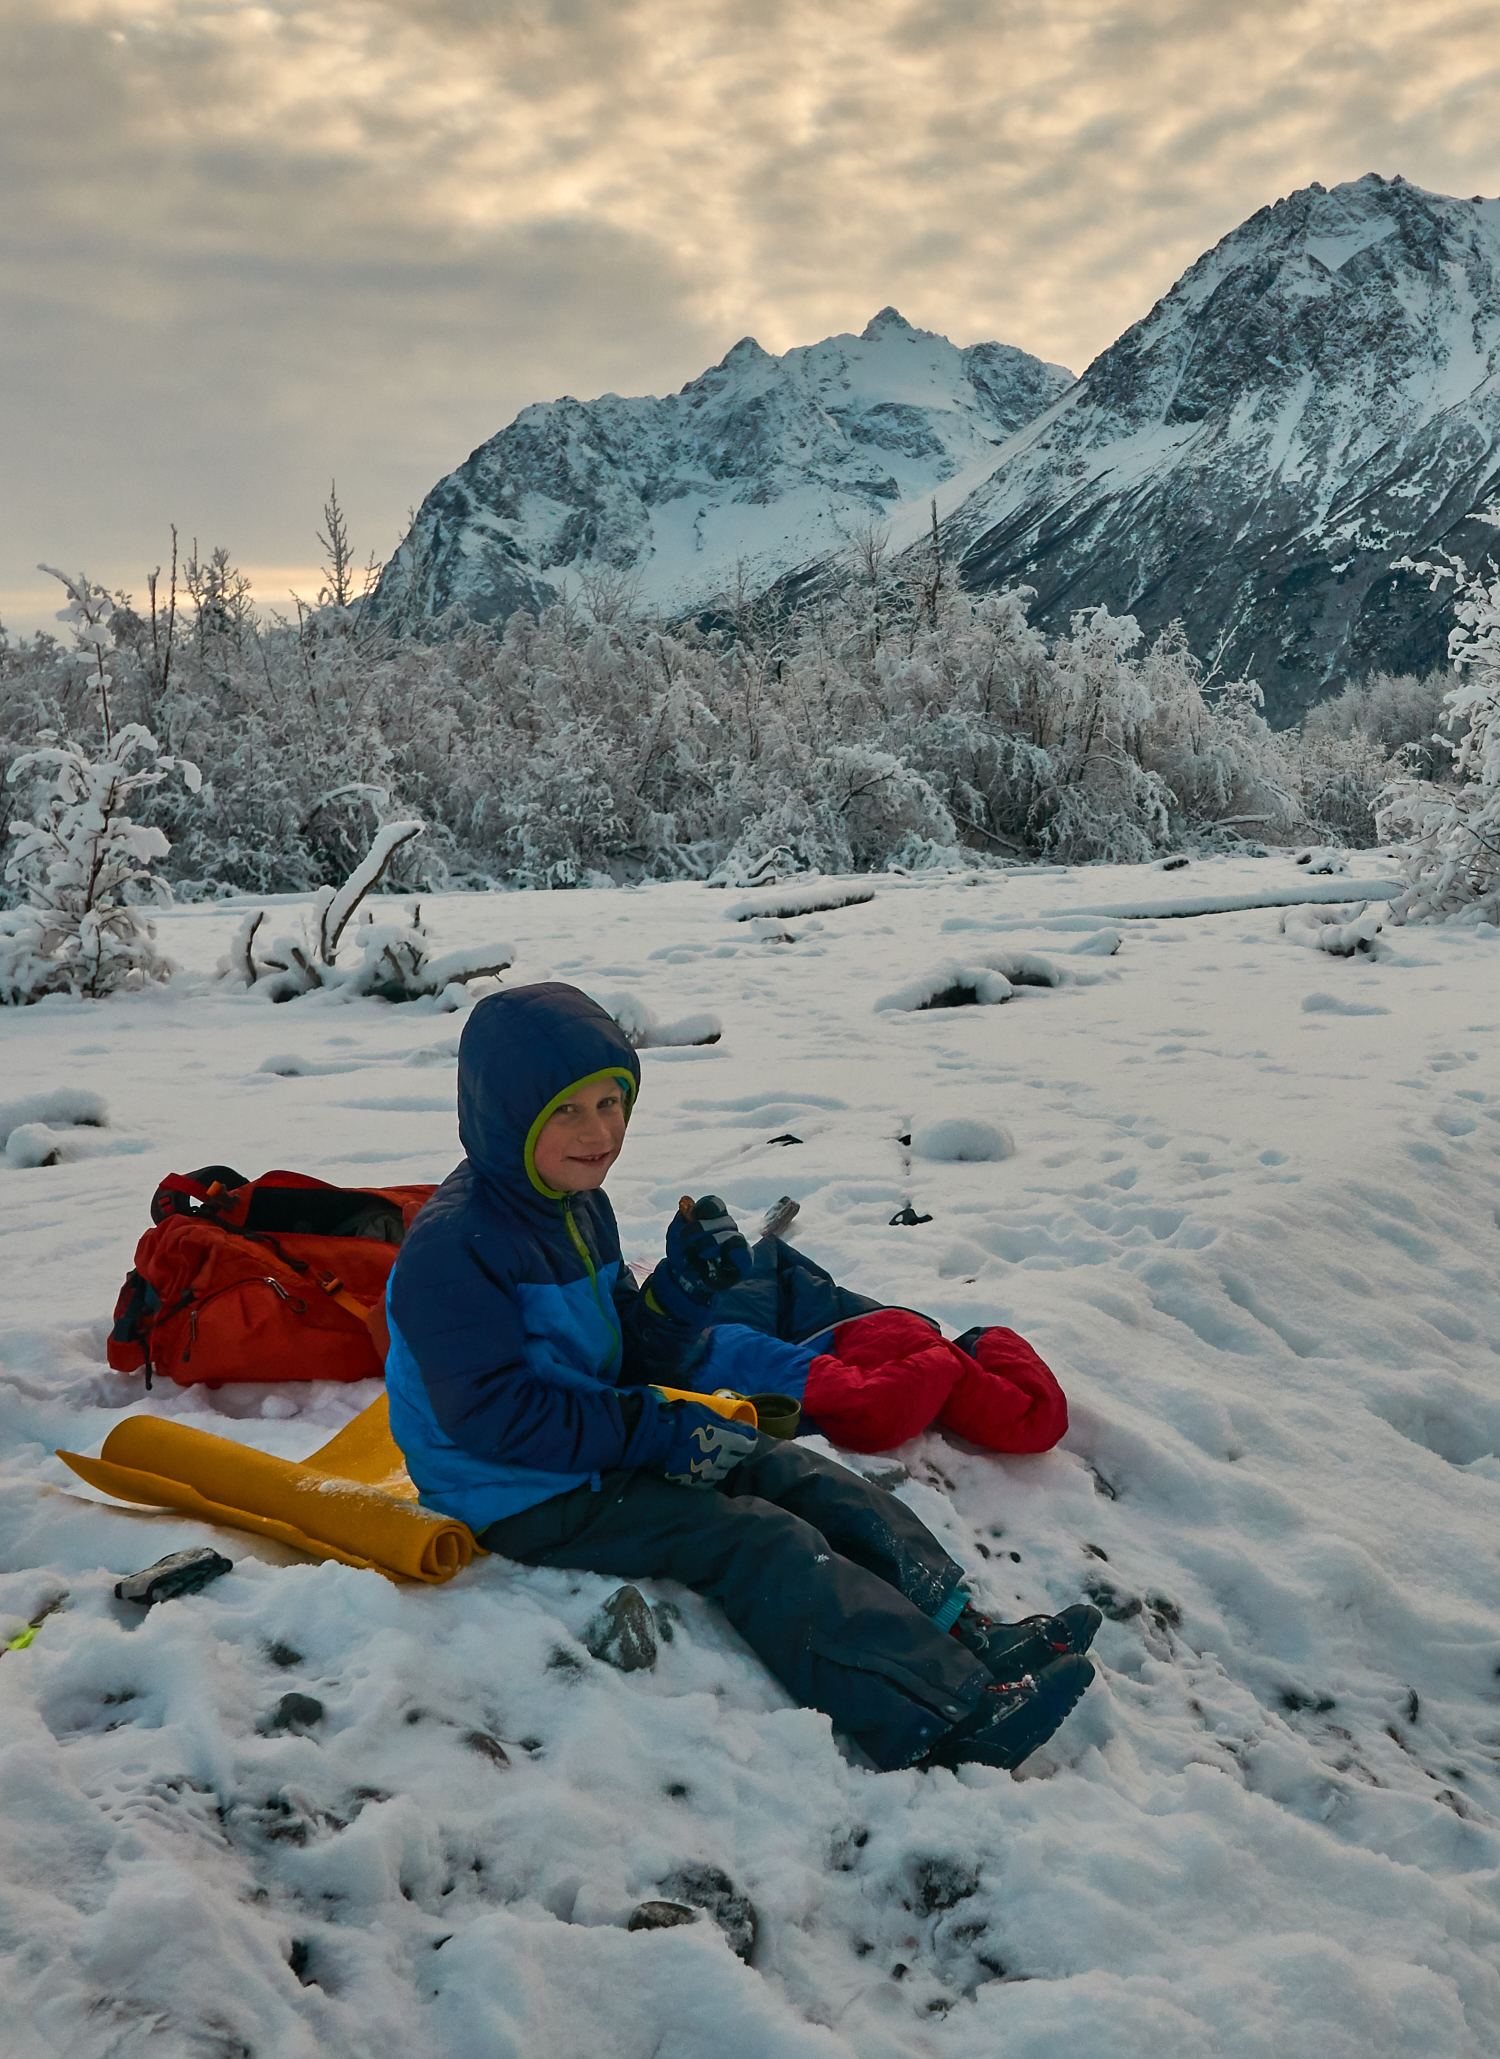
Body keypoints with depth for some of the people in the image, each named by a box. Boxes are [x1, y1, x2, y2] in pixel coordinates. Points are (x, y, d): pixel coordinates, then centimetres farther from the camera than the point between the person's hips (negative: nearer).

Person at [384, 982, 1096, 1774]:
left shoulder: (580, 1209, 9)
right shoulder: (450, 1247, -21)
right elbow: (490, 1413, -26)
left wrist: (685, 1289, -8)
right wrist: (656, 1432, -23)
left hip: (597, 1447, 9)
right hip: (526, 1501, -9)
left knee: (796, 1476, -4)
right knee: (757, 1542, -22)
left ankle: (964, 1634, -11)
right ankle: (945, 1719, -30)